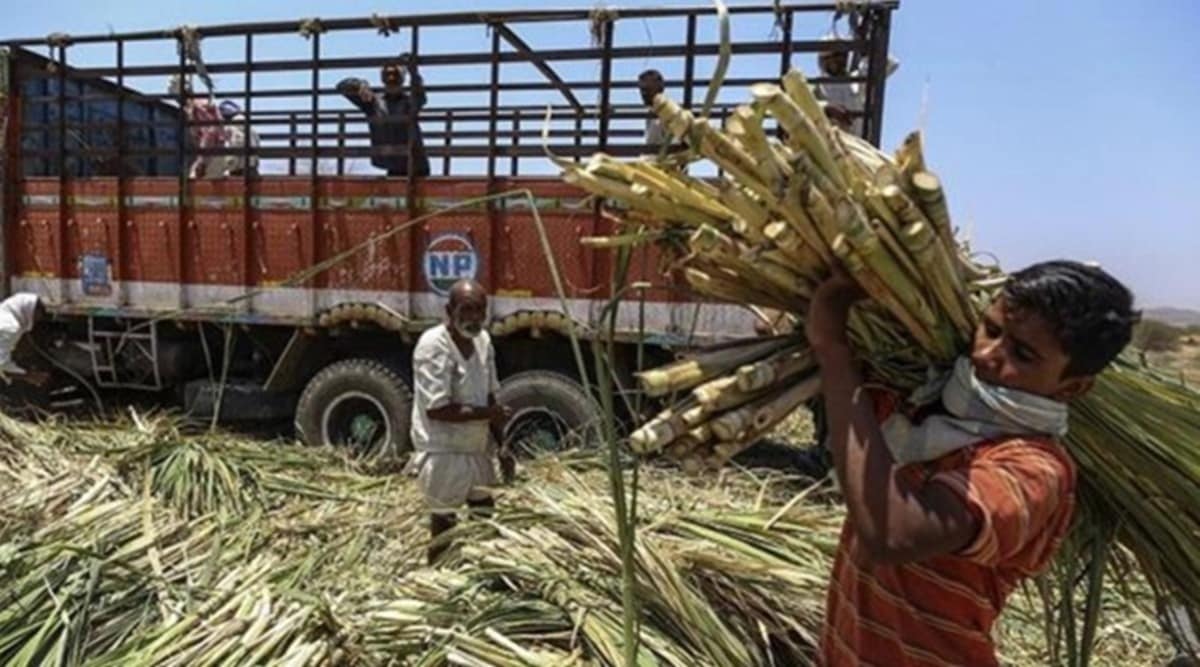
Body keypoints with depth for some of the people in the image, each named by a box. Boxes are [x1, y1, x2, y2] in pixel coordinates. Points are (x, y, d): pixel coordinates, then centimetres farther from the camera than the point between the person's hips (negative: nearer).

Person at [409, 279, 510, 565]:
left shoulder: (483, 340, 1)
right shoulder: (433, 345, -21)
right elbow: (436, 409, -25)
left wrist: (503, 446, 7)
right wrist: (486, 413, -18)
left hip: (477, 450, 8)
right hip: (443, 454, -8)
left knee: (487, 521, 21)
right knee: (444, 527, 6)